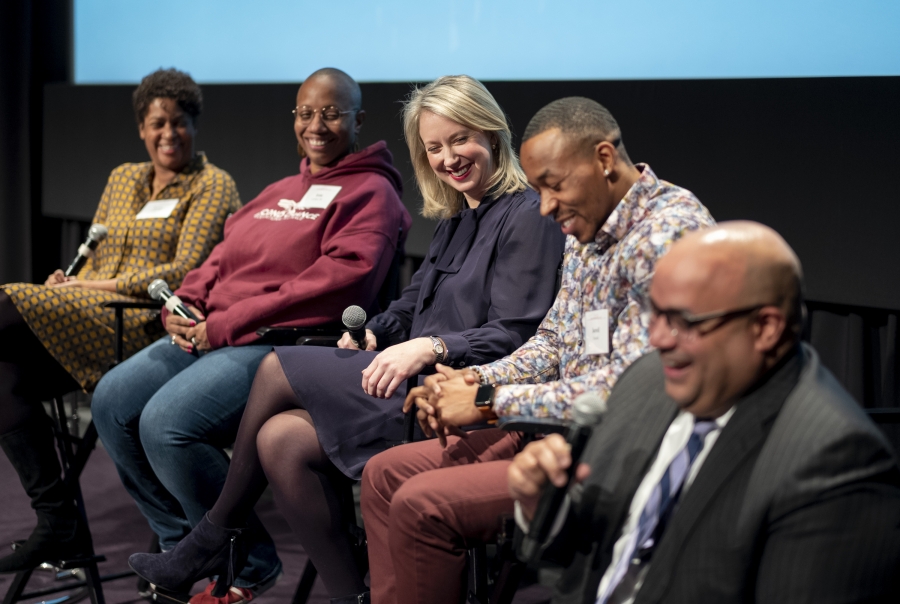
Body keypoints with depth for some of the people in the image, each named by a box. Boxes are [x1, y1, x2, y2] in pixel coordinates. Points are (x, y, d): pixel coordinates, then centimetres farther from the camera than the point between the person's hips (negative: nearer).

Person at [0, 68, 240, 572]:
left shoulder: (214, 186, 4)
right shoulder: (123, 178, 25)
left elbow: (185, 272, -8)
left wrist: (94, 285, -11)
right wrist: (67, 280, 0)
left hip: (153, 324, -6)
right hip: (88, 325, 7)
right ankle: (58, 521, -23)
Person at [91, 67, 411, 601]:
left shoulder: (371, 193, -2)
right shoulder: (280, 192, 25)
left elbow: (339, 279, -16)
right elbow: (225, 258, 24)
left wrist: (225, 326, -17)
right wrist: (185, 307, 0)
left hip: (285, 343, -9)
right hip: (211, 334, 9)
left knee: (167, 422, -26)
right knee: (113, 399, -5)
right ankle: (182, 543, 9)